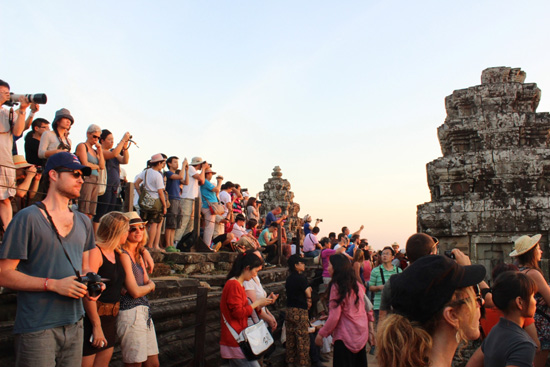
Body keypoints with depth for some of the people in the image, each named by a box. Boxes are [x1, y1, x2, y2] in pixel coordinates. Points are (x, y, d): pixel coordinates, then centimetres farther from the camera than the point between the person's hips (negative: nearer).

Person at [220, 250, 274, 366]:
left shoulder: (238, 285, 16)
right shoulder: (234, 285, -15)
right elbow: (238, 312, -19)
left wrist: (260, 304, 8)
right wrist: (256, 303, -10)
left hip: (236, 338, 10)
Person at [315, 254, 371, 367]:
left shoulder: (336, 286, -14)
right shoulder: (357, 283, 7)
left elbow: (334, 317, -18)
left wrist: (321, 334, -8)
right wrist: (370, 328, 23)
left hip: (345, 336, -7)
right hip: (362, 334, 7)